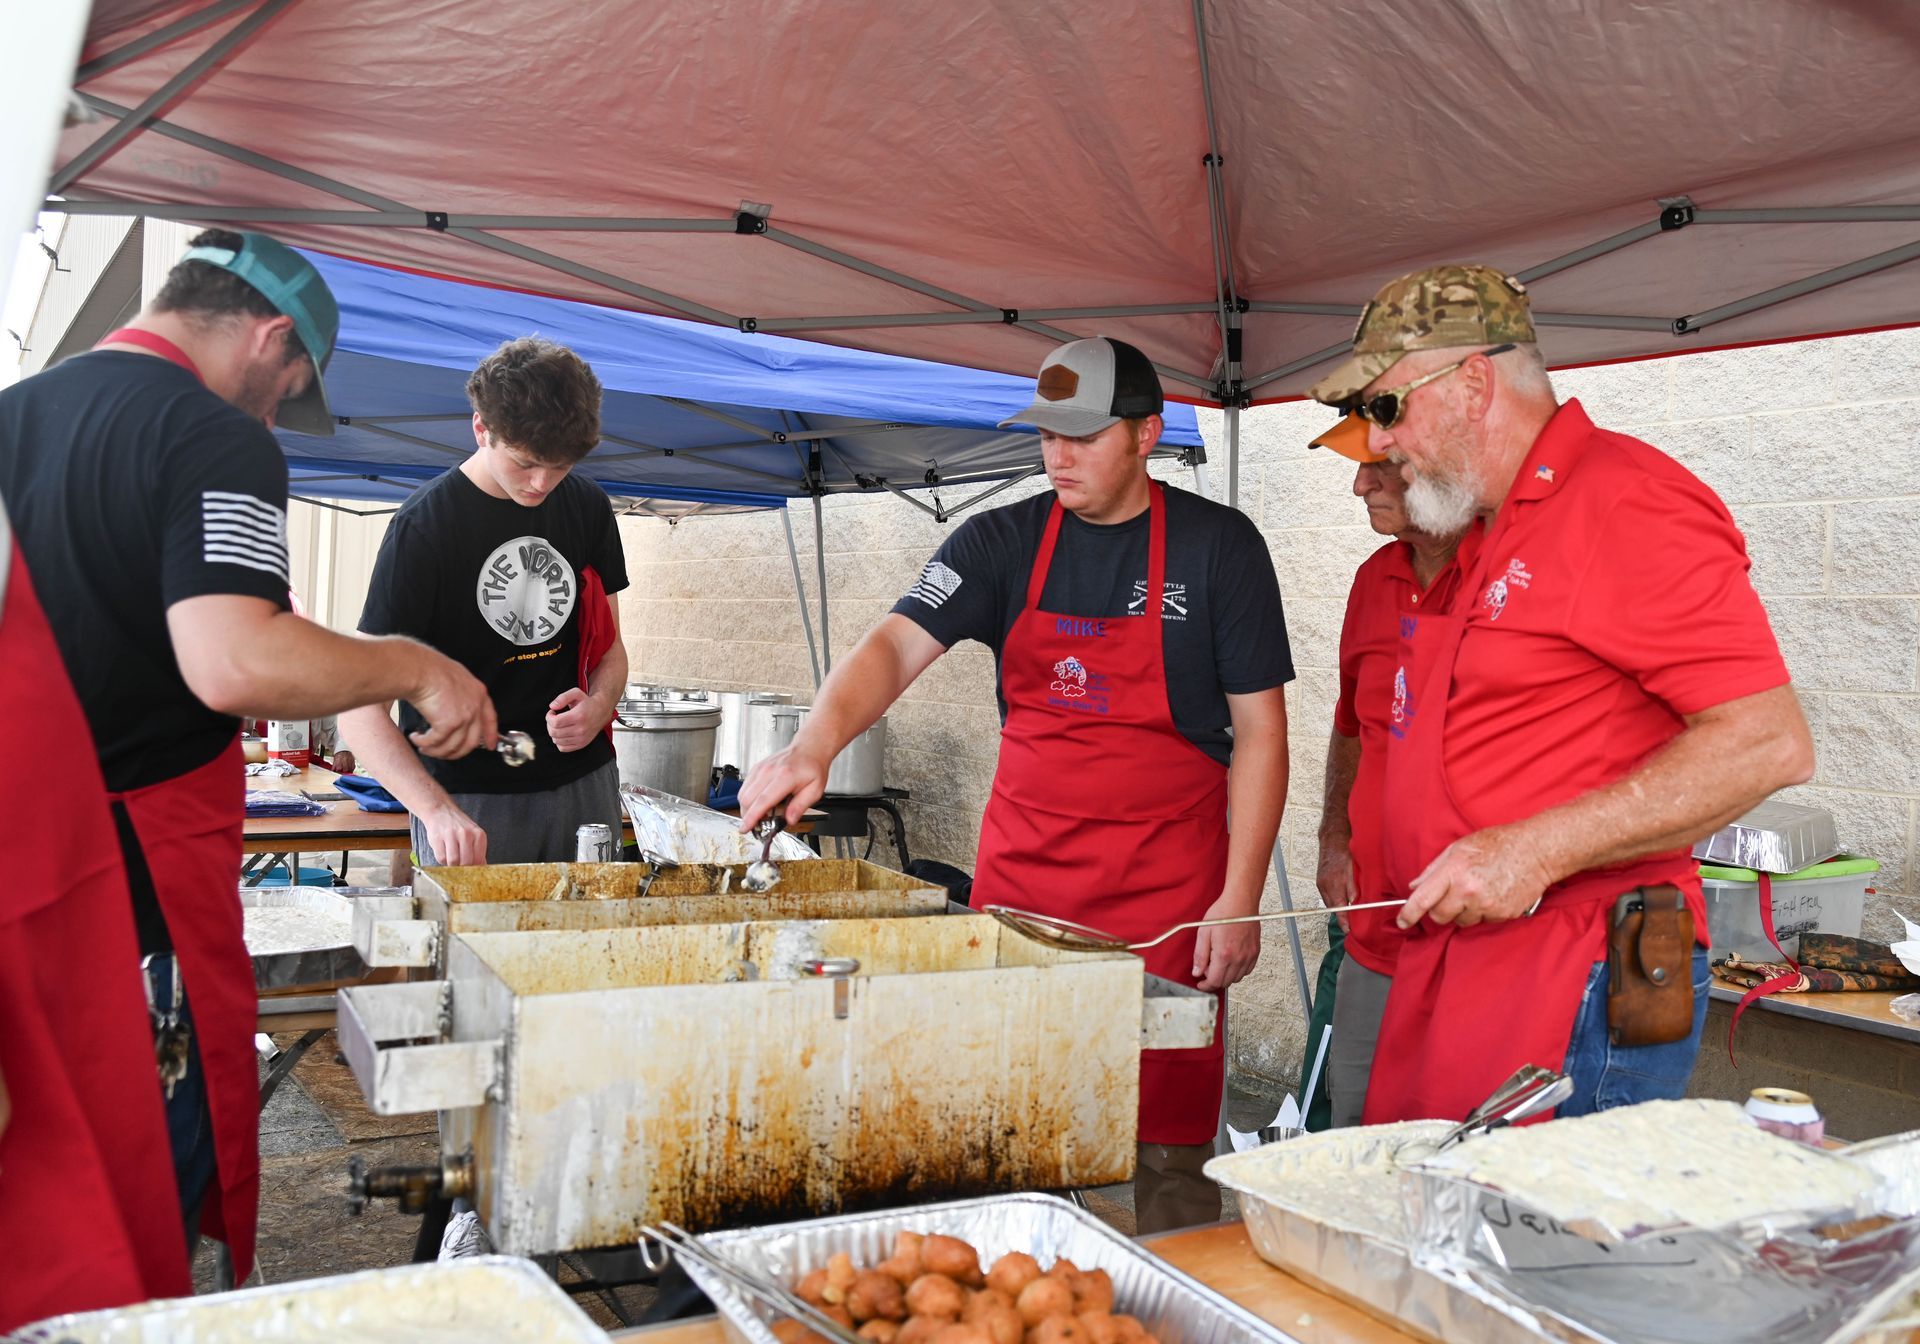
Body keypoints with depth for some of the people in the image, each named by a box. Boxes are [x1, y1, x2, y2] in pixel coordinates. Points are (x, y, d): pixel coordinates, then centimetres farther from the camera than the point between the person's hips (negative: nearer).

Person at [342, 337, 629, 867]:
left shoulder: (587, 507, 3)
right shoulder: (424, 525, -13)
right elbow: (360, 709, -17)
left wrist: (598, 705, -9)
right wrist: (436, 809, -32)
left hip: (583, 783, 5)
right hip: (466, 794, -4)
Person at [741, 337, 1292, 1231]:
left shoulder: (1219, 545, -2)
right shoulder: (1005, 540, 4)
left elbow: (1259, 730, -2)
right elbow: (897, 645, -9)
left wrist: (1241, 898, -7)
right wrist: (815, 744, -28)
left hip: (1167, 881, -2)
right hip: (1020, 867, 3)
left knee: (1165, 1146, 0)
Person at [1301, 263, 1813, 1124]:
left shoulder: (1625, 498, -11)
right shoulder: (1495, 537, 19)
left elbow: (1769, 744, -18)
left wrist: (1535, 850, -20)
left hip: (1578, 988, -9)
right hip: (1449, 974, 9)